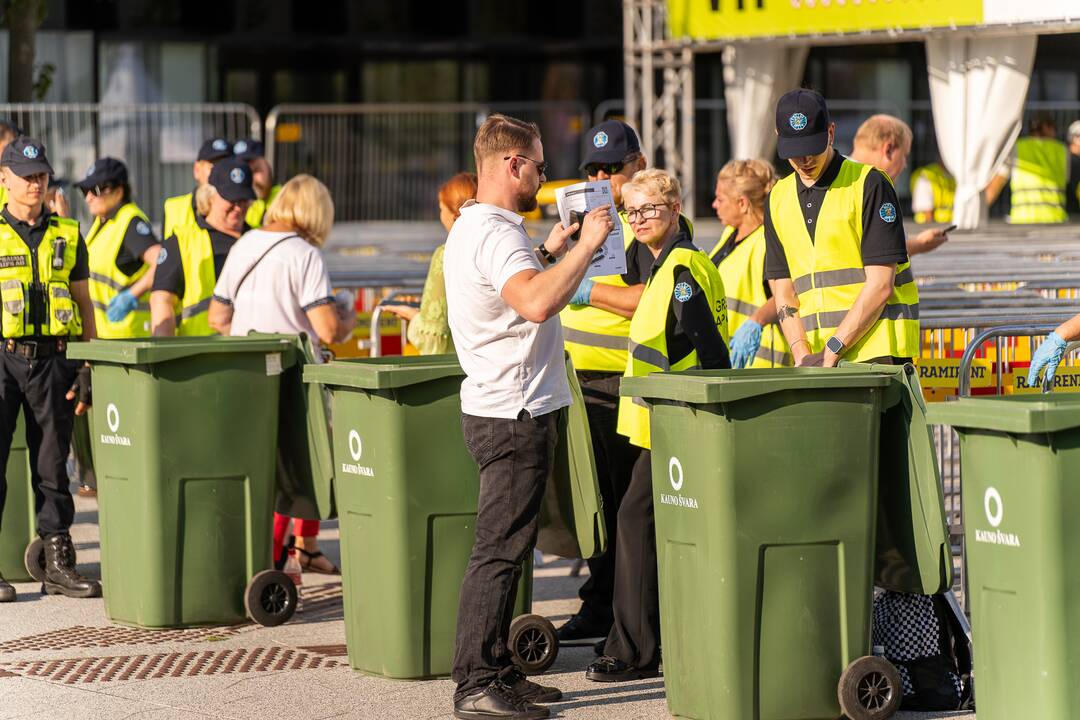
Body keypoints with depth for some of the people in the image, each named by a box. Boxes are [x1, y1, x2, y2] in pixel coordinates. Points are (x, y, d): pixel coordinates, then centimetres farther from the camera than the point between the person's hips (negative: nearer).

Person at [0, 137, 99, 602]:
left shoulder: (67, 236, 10)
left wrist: (87, 366, 7)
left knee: (52, 464, 7)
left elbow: (83, 302, 14)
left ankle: (59, 563, 12)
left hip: (52, 359, 3)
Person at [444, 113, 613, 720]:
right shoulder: (495, 233, -18)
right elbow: (537, 303, -35)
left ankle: (497, 671, 20)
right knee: (500, 551, -9)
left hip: (500, 409, 11)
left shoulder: (476, 227, 16)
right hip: (514, 415, -11)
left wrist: (550, 251, 24)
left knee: (504, 549, 14)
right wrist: (586, 246, -25)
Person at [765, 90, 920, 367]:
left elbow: (881, 285, -7)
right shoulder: (779, 199, 16)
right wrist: (802, 354, -5)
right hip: (821, 357, 5)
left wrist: (832, 350, -12)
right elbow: (782, 288, 13)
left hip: (879, 354, -4)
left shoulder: (869, 184, -2)